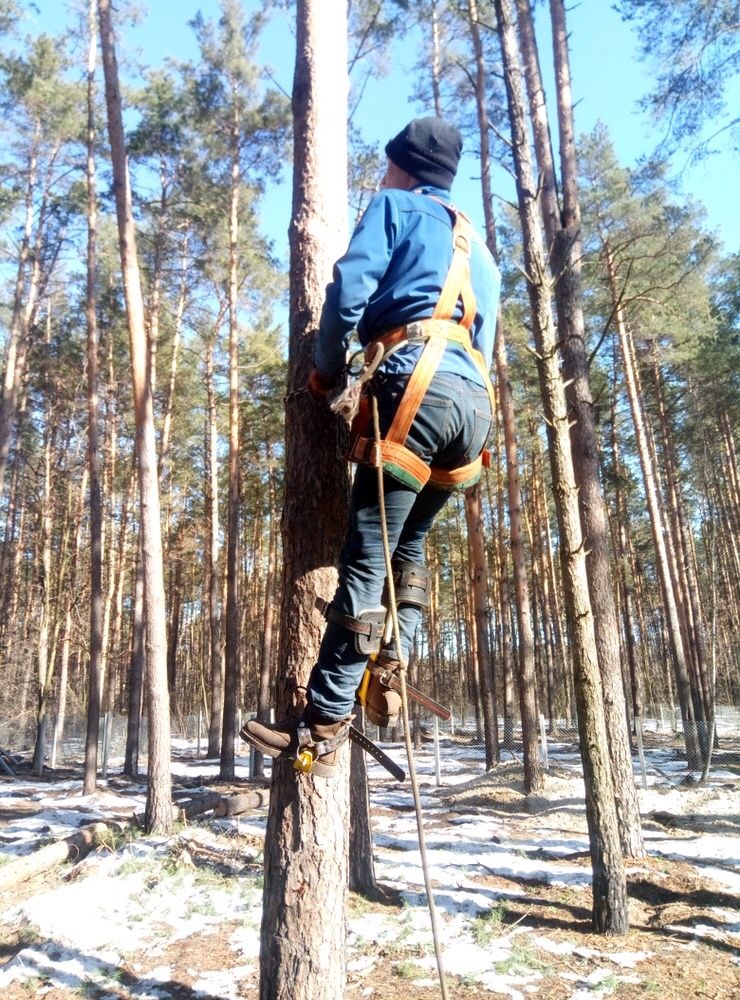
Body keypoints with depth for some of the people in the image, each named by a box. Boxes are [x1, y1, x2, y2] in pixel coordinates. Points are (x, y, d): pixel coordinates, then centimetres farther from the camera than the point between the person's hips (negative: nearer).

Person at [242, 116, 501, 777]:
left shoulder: (396, 207, 15)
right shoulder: (478, 248, 35)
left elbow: (349, 291, -1)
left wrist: (326, 372, 11)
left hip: (417, 385, -7)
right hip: (476, 400, 8)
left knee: (367, 555, -11)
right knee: (407, 546, 17)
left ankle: (322, 729, -10)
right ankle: (387, 677, 4)